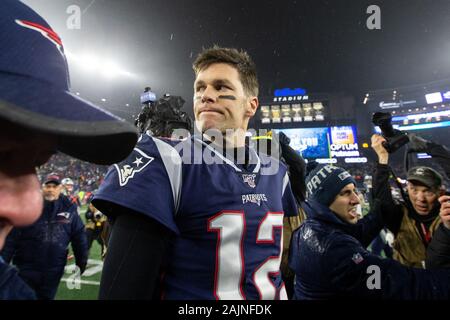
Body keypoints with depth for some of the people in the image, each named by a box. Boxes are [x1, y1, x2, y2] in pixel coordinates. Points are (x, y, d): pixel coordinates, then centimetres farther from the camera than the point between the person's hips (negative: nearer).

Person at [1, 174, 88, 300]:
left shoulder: (69, 209, -3)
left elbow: (78, 236, 4)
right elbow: (12, 236, -7)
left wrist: (81, 261, 6)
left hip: (54, 270, 2)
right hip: (27, 267, -2)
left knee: (46, 296, 16)